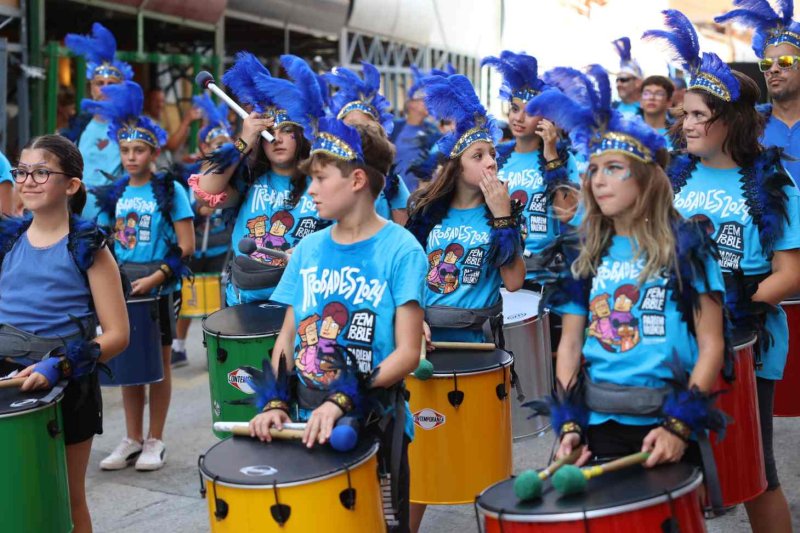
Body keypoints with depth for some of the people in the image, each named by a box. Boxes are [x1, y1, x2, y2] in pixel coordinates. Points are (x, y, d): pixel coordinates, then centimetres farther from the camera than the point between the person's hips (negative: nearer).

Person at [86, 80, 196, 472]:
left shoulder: (170, 191, -6)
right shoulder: (114, 194, 8)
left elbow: (186, 247, -9)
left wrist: (155, 278, -18)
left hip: (159, 290, -4)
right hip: (124, 290, 4)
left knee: (158, 364, 4)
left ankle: (154, 442, 14)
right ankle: (132, 440, 21)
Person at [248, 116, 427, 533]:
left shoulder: (400, 251, -11)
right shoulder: (308, 249, 4)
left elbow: (407, 352, -15)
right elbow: (287, 338, 7)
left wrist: (341, 402, -24)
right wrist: (276, 402, -8)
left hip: (374, 426, -4)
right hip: (307, 423, 5)